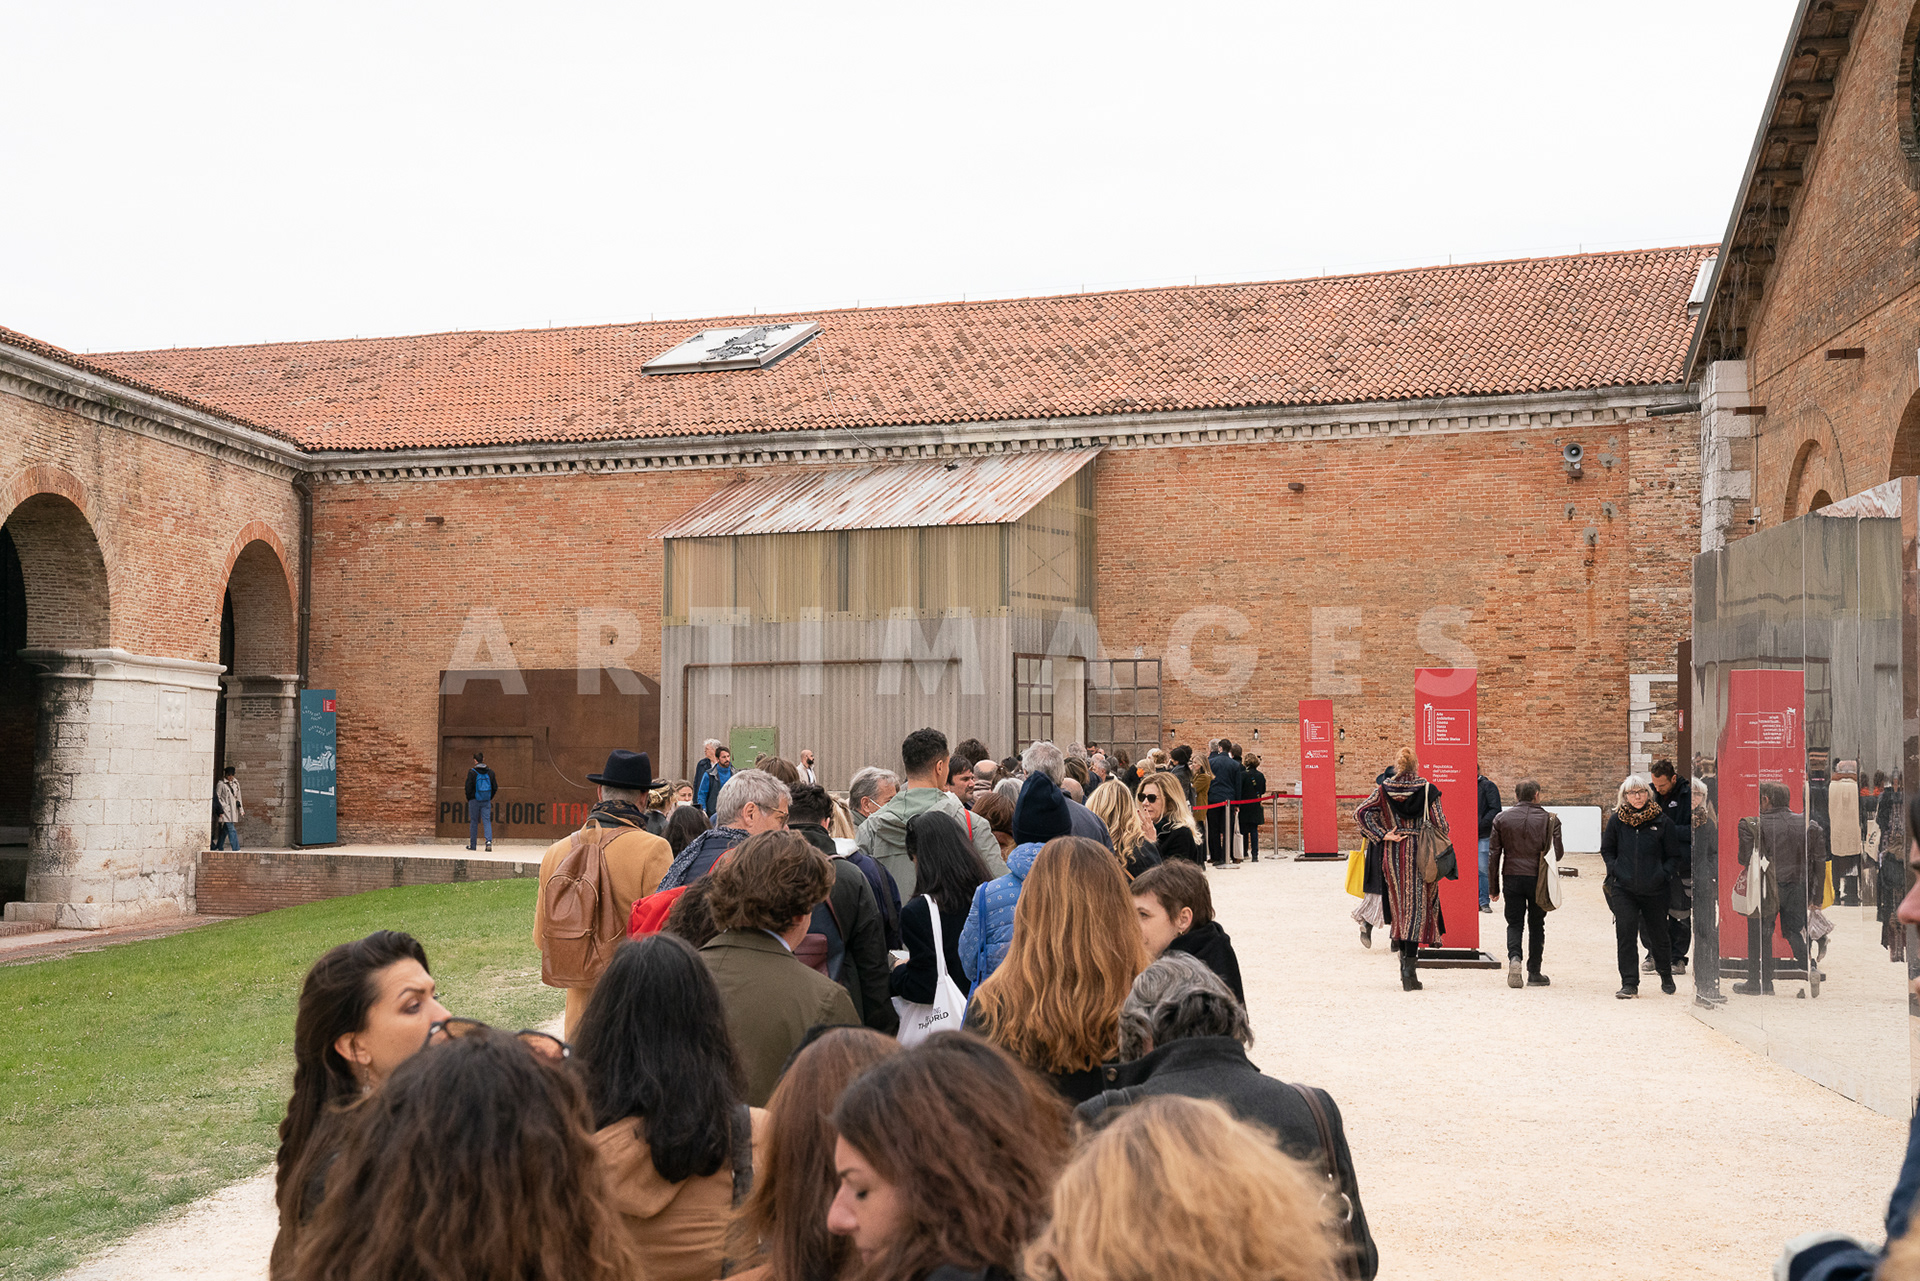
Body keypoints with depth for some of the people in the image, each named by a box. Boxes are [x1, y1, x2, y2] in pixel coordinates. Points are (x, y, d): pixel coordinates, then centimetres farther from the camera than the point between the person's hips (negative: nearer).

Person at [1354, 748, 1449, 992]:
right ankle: (1409, 966, -10)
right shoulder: (1427, 790, -6)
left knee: (1399, 909, 13)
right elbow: (1440, 825, -4)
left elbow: (1361, 812, -8)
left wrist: (1382, 835, -5)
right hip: (1420, 855, -2)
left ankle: (1405, 959, 18)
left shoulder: (1384, 790, 0)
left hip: (1392, 855, 2)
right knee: (1418, 908, 0)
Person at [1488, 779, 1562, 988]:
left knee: (1514, 922, 10)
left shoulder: (1501, 818, 2)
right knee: (1536, 924, 10)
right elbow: (1558, 853, -6)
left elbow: (1493, 854, 3)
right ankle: (1534, 973, 12)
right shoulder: (1549, 819, -3)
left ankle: (1514, 956, -16)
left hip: (1512, 877, 1)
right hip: (1538, 879, -1)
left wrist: (1493, 887, 9)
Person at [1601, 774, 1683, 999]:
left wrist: (1663, 875, -9)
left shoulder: (1661, 820, -1)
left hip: (1654, 890, 0)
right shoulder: (1616, 820, 3)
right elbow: (1607, 850, 15)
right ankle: (1629, 984, -3)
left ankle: (1666, 976, 35)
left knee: (1658, 936, 11)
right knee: (1625, 935, -9)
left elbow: (1673, 856, 5)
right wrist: (1615, 871, 0)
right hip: (1623, 888, 0)